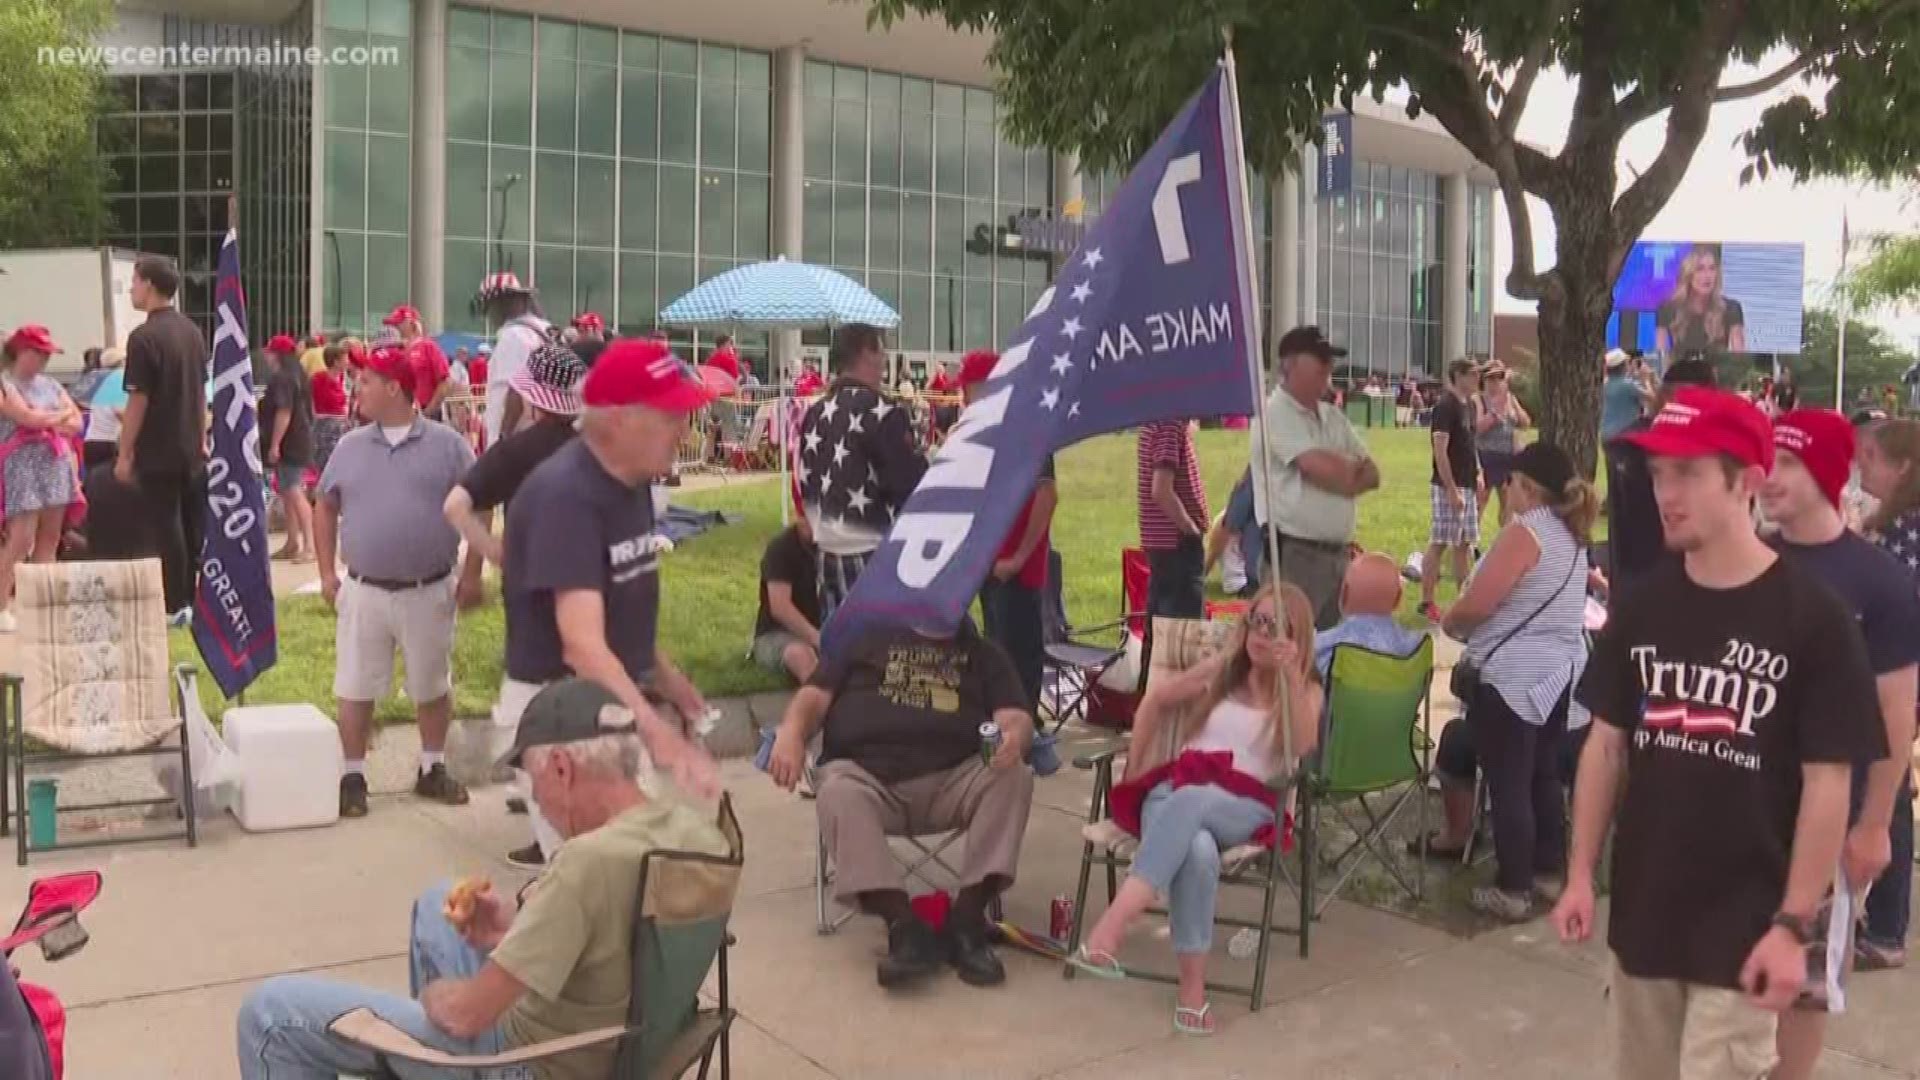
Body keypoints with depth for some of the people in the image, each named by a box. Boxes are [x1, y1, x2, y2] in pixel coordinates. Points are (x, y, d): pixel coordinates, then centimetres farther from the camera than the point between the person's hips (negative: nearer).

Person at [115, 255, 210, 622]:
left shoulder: (144, 337, -14)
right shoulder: (193, 331, 9)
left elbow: (138, 400, -15)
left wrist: (124, 454, -10)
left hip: (158, 453, -7)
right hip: (192, 450, 7)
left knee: (166, 527, -2)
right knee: (195, 526, 10)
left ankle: (178, 606, 1)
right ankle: (198, 601, 16)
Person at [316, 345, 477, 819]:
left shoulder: (447, 444, -3)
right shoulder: (350, 446, 5)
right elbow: (326, 508, 14)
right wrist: (327, 573, 7)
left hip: (429, 592, -2)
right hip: (363, 592, 2)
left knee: (432, 686, 11)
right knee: (355, 688, 5)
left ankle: (432, 769, 27)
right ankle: (353, 777, 17)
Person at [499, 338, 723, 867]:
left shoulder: (632, 479, 4)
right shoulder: (563, 493, -24)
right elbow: (582, 645, -34)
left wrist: (664, 674, 7)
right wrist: (663, 738, -43)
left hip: (624, 697, 8)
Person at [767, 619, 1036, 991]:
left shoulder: (983, 654, 24)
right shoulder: (869, 638, 23)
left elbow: (1015, 716, 9)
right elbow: (815, 695, 14)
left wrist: (1014, 737, -18)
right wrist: (791, 733, -11)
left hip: (952, 781, 1)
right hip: (866, 774, -1)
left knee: (1013, 776, -27)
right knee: (837, 792, -34)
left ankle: (967, 917, -26)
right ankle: (904, 925, -37)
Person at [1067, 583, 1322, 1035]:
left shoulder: (1306, 691, 16)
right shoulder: (1221, 672, 22)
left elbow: (1304, 746, -7)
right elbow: (1155, 700, 30)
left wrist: (1291, 675, -16)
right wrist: (1135, 770, 20)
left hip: (1244, 809, -2)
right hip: (1176, 791, 2)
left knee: (1192, 800, -41)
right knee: (1198, 851, -40)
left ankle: (1109, 930, -53)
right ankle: (1192, 985, -40)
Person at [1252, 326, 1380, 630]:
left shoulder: (1333, 416, 16)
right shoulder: (1275, 413, -10)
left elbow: (1371, 474, 12)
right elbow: (1320, 467, -20)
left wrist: (1340, 474, -9)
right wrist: (1350, 469, 2)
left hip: (1338, 553, 8)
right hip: (1293, 554, -8)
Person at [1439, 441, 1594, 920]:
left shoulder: (1524, 532, -17)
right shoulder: (1571, 533, 11)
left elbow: (1476, 605, -21)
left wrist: (1448, 621, -1)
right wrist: (1464, 619, 20)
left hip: (1513, 677, -9)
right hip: (1559, 672, 9)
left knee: (1509, 785, -1)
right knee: (1544, 776, 18)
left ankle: (1513, 890, 5)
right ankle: (1549, 869, 28)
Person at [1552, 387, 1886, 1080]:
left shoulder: (1812, 619, -12)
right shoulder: (1642, 607, 1)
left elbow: (1827, 784, -10)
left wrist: (1793, 925, -12)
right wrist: (1581, 874, 4)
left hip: (1744, 927, -4)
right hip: (1642, 912, 5)